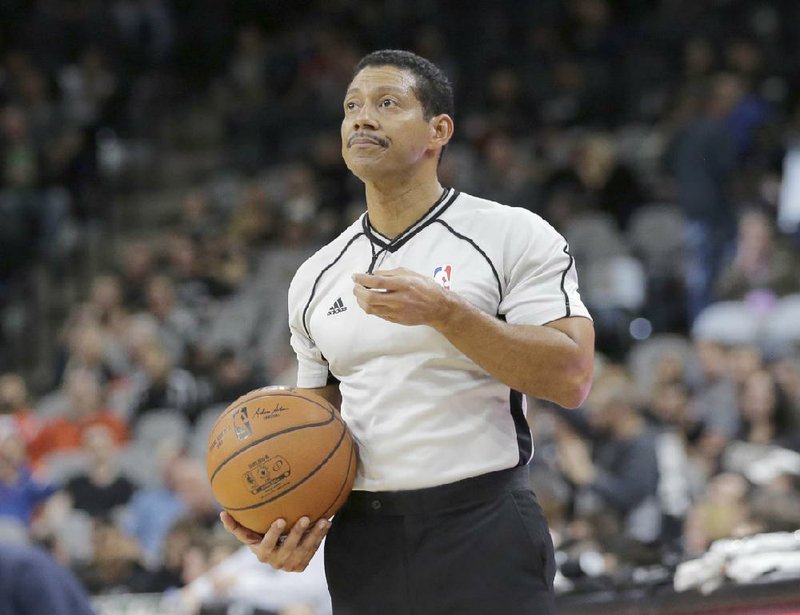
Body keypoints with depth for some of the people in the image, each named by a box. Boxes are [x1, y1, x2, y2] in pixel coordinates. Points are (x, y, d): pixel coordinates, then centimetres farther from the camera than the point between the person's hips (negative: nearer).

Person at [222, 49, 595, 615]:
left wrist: (444, 313, -19)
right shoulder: (316, 277, 14)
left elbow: (571, 377, -12)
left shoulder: (513, 237, -2)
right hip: (361, 543, 5)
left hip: (484, 531, -5)